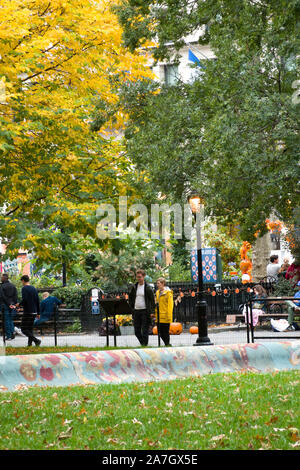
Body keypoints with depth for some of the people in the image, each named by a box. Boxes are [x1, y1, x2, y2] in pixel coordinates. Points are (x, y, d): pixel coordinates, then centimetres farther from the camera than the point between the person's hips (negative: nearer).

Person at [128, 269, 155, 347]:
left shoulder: (147, 288, -4)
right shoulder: (134, 287, 9)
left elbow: (152, 300, -4)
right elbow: (130, 298, 21)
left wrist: (152, 312, -11)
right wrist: (132, 307, 11)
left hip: (145, 311, -5)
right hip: (136, 311, 5)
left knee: (145, 331, -4)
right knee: (137, 331, 6)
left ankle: (145, 345, 0)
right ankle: (143, 343, 22)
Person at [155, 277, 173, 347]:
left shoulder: (168, 292, -7)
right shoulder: (157, 292, 14)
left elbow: (170, 305, -11)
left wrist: (169, 316, -16)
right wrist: (155, 314, 12)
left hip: (165, 317, -7)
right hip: (159, 317, 7)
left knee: (165, 332, -3)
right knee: (160, 332, 8)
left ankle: (167, 344, 8)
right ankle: (167, 344, 22)